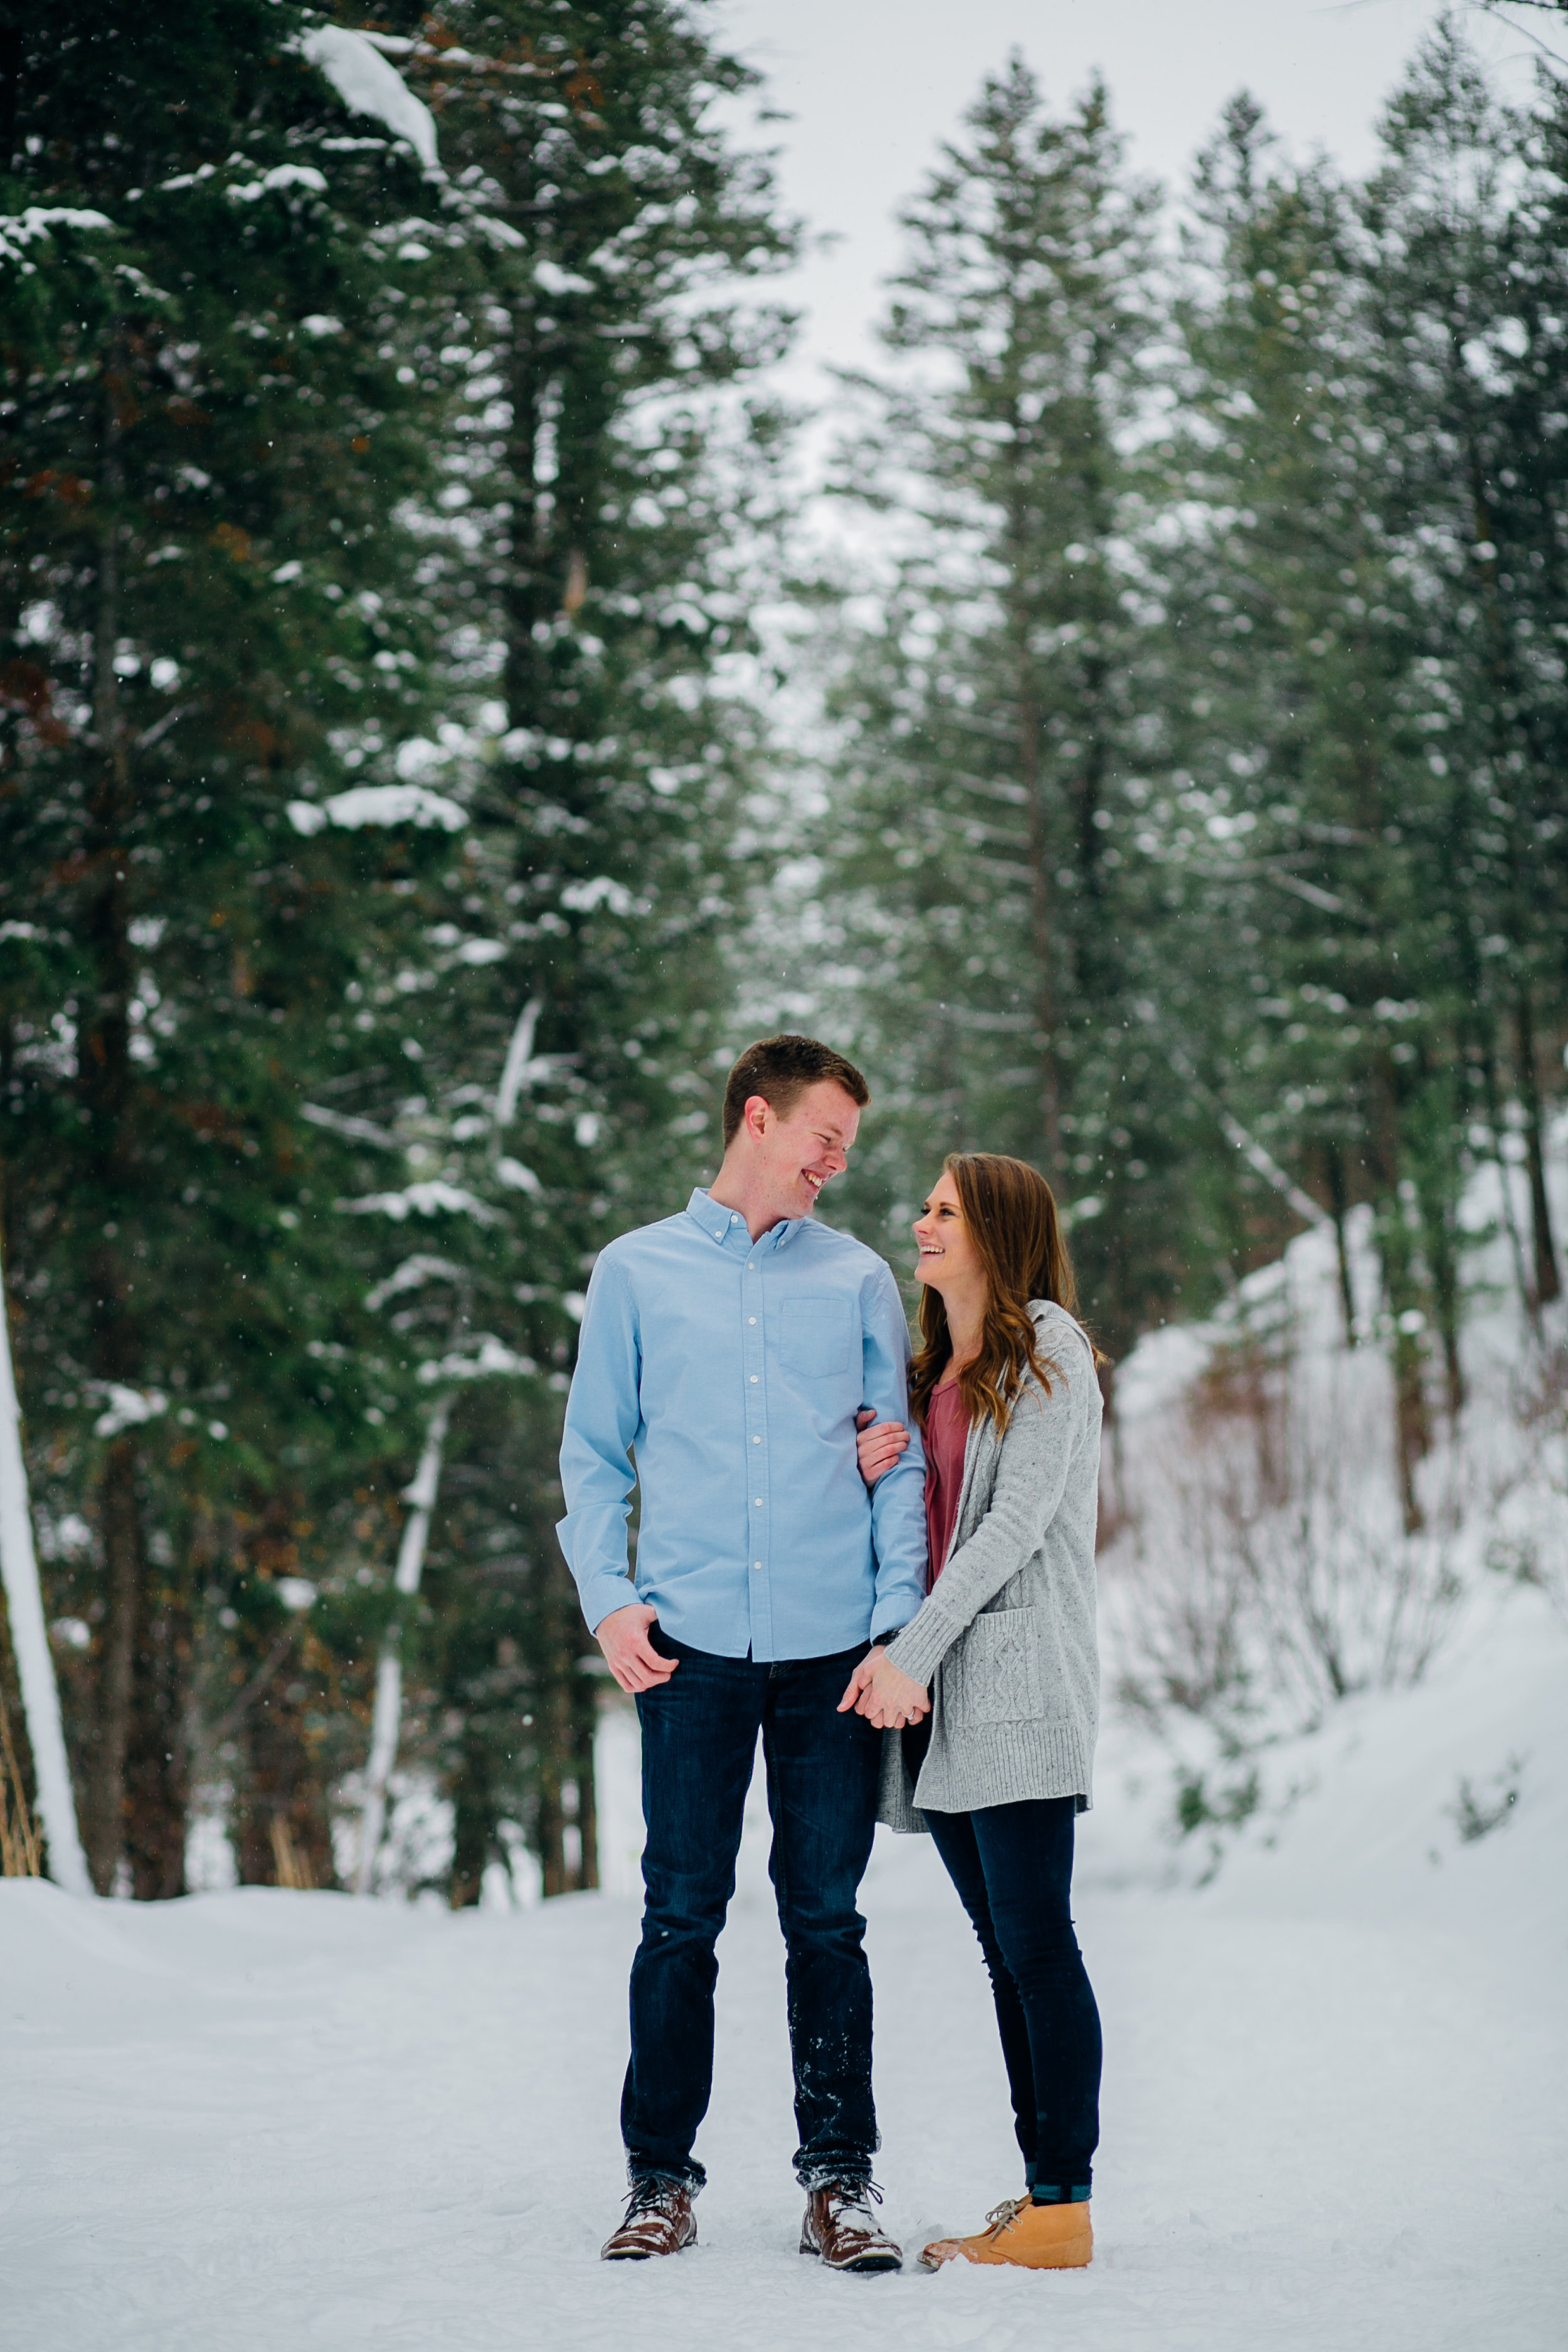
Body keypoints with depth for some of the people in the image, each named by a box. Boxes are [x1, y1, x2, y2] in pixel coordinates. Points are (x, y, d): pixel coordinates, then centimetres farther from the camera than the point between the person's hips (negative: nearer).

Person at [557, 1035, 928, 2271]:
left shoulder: (859, 1280, 12)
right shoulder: (637, 1272, 10)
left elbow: (903, 1462, 11)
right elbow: (594, 1456, 11)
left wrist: (902, 1623, -1)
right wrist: (609, 1599, -3)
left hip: (834, 1648, 1)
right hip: (692, 1645, -1)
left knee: (827, 1919, 3)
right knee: (681, 1916, 1)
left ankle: (840, 2176, 11)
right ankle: (661, 2175, 10)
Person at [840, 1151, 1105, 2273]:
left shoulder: (1048, 1347, -3)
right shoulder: (936, 1371, 20)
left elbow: (1017, 1521, -12)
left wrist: (911, 1653, -16)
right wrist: (877, 1472, 1)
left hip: (1020, 1676, -8)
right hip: (943, 1689, 8)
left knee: (1037, 1941, -9)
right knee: (1006, 1947, 8)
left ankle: (1064, 2211, -8)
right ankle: (1042, 2190, 12)